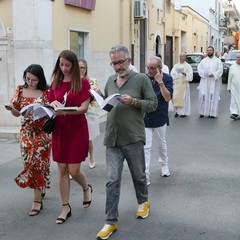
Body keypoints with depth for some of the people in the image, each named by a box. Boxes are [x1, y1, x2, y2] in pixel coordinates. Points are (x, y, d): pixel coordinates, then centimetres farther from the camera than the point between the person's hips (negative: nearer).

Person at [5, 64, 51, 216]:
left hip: (41, 134, -4)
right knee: (28, 164, 9)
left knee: (37, 165, -2)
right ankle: (41, 189, 33)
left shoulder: (45, 93, -7)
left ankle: (37, 201, 6)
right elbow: (17, 113, 10)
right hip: (26, 133, 4)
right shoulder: (20, 90, 5)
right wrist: (11, 108, -12)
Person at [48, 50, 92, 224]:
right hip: (59, 129, 4)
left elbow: (84, 107, -13)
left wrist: (65, 111, -28)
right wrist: (53, 104, -12)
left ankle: (87, 188, 31)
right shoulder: (55, 83, 8)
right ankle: (66, 207, 17)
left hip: (77, 129, -4)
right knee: (62, 169, 6)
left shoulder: (83, 82, -5)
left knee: (74, 170, -3)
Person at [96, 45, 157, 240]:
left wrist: (134, 101, -18)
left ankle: (143, 202, 44)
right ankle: (111, 222, 8)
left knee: (138, 175, 16)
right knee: (112, 181, 1)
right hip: (112, 140, 3)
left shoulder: (141, 79, -3)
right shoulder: (110, 81, 11)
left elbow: (153, 103, -4)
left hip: (133, 139, -3)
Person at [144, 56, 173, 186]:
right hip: (145, 118, 1)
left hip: (160, 118, -1)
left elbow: (168, 98, -21)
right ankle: (145, 176, 0)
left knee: (162, 144, 19)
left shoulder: (167, 78, -10)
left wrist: (160, 82, -27)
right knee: (146, 147, -2)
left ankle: (164, 165, 43)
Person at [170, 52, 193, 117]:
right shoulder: (176, 65, 13)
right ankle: (177, 111, 10)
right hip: (176, 84, 3)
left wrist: (185, 74, -22)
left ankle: (184, 112, 4)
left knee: (183, 98, -2)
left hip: (184, 84, -3)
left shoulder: (188, 66, 3)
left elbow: (190, 75, -5)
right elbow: (172, 73, 6)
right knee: (176, 98, 0)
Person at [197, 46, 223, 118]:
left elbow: (220, 70, -4)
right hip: (204, 82, 2)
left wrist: (214, 74, -21)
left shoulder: (217, 61, 5)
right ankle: (202, 112, 6)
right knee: (203, 96, -2)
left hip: (213, 82, -2)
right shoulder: (203, 61, 12)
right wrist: (203, 74, -17)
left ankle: (212, 113, 3)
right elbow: (199, 68, 2)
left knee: (213, 96, -2)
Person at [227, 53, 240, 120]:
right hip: (234, 87, 0)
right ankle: (234, 113, -6)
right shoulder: (232, 67, 4)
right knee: (234, 100, -5)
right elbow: (230, 78, 7)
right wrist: (229, 87, 6)